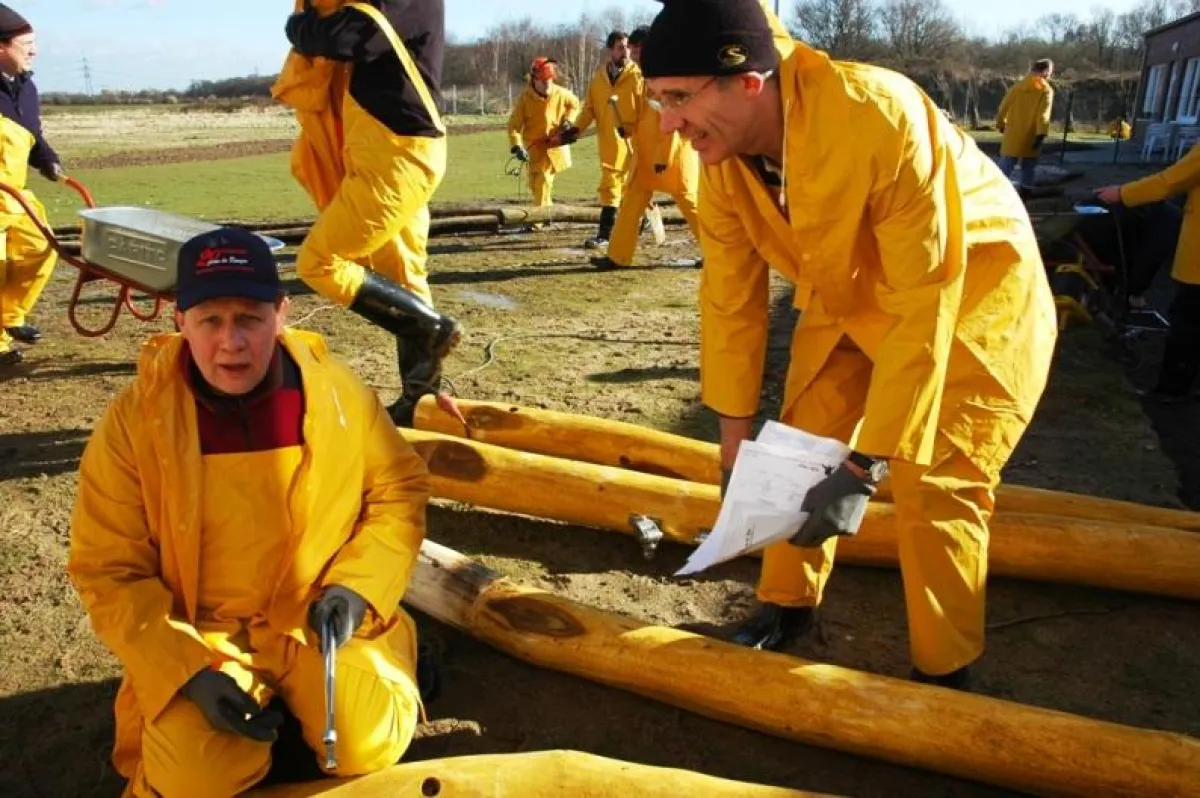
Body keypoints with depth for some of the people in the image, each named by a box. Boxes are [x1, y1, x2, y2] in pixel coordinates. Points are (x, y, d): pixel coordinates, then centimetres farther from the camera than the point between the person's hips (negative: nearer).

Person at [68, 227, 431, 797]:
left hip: (320, 616, 0)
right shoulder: (134, 421, -14)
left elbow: (400, 492, 2)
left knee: (368, 747, -18)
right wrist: (191, 670, -18)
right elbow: (108, 570, -8)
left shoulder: (339, 393, -11)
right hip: (199, 632, 0)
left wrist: (354, 586, -13)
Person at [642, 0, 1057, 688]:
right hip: (850, 300, 6)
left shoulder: (882, 117, -37)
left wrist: (864, 468, -33)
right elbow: (731, 294, -9)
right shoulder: (722, 151, -17)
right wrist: (736, 430, -5)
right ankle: (789, 605, 30)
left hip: (973, 299, -5)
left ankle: (942, 677, 14)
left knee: (933, 486, -8)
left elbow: (923, 306, -35)